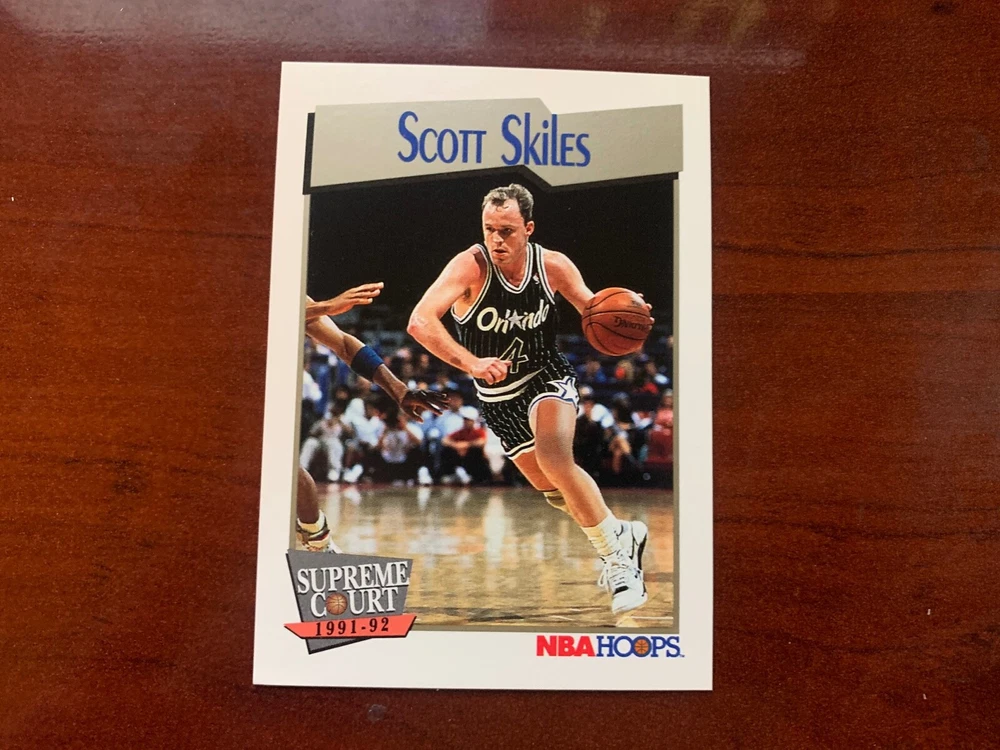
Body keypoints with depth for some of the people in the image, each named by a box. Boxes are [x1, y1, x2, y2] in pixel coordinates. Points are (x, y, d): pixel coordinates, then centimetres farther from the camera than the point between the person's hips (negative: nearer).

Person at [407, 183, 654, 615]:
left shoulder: (553, 266, -15)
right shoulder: (470, 266, -24)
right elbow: (419, 322, -34)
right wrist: (471, 363, -46)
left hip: (547, 376, -1)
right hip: (498, 397, 1)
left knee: (554, 459, -29)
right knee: (553, 488, 12)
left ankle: (617, 554, -12)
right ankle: (621, 536, 37)